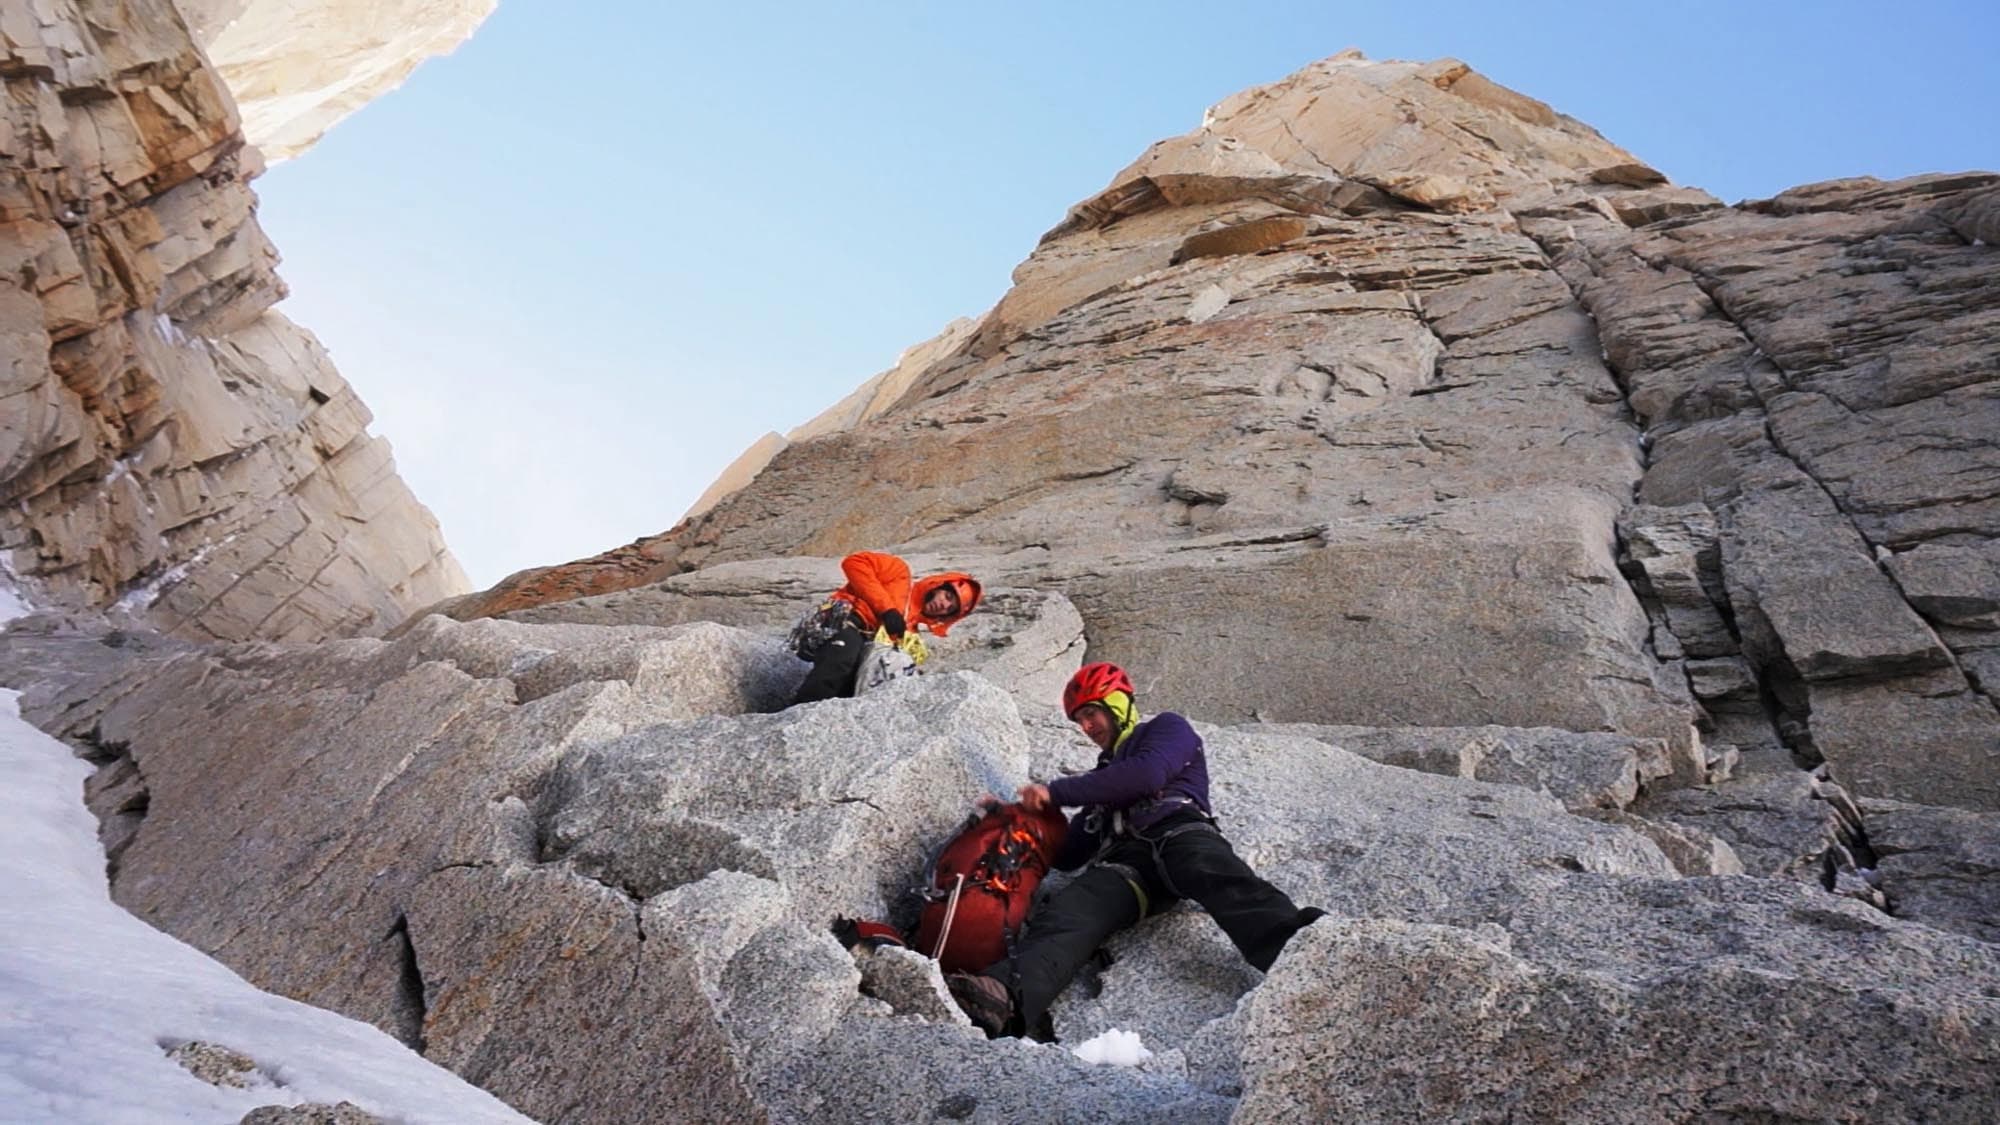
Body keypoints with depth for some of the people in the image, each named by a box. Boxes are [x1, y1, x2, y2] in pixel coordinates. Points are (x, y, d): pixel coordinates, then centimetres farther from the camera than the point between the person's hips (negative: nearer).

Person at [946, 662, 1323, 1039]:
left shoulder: (1167, 728, 23)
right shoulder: (1105, 774, 41)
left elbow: (1147, 774, -2)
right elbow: (1068, 855, 36)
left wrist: (1056, 791, 1)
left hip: (1178, 833, -4)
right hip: (1123, 863, 4)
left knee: (1221, 880, -40)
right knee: (1064, 916, -30)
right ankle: (1006, 998, -58)